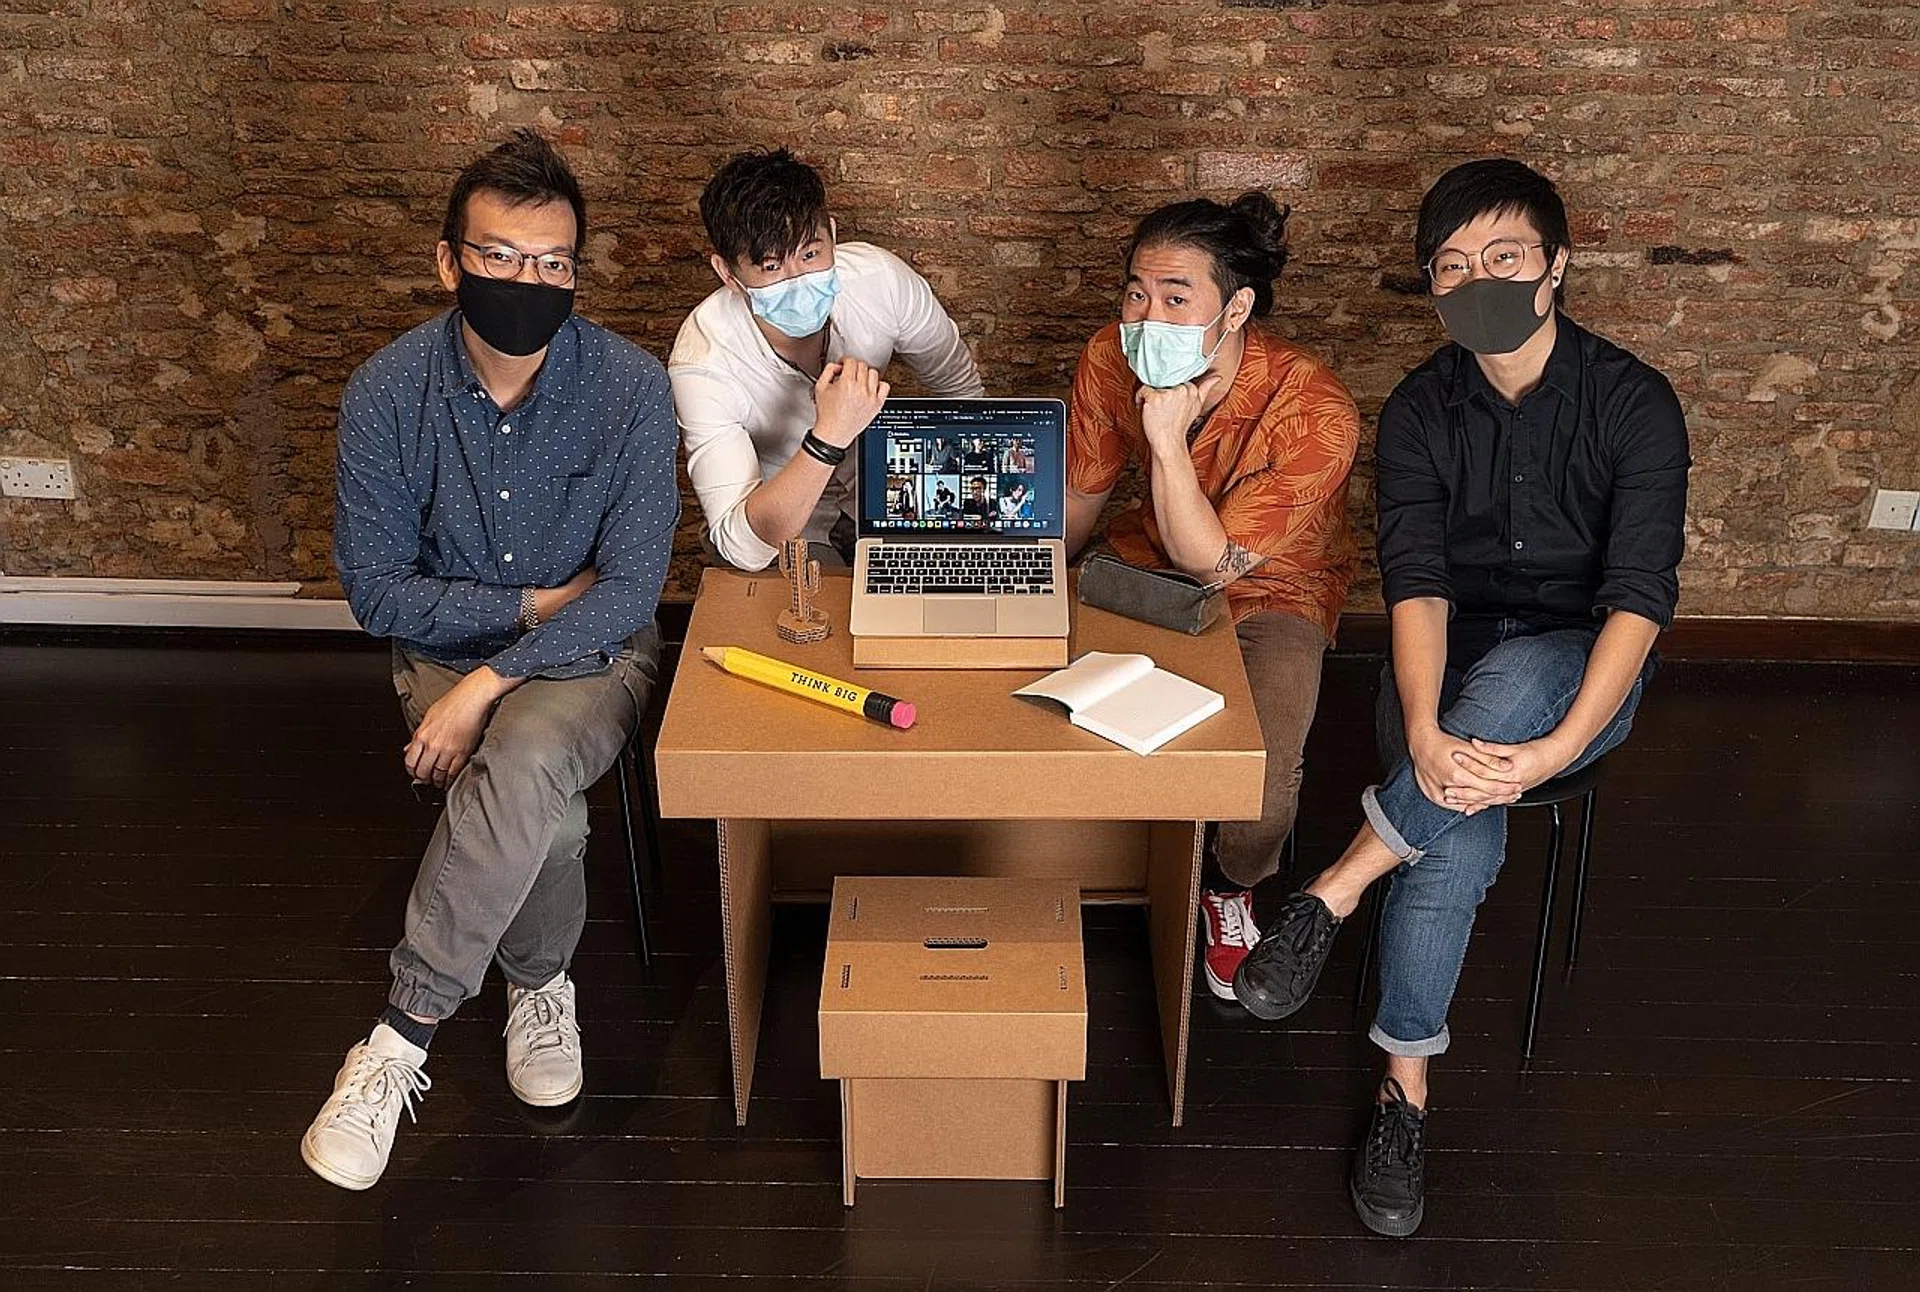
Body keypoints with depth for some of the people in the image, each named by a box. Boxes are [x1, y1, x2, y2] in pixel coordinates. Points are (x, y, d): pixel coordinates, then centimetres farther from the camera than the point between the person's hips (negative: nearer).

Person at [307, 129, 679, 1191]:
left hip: (591, 656, -1)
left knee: (522, 766, -34)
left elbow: (629, 589, -16)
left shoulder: (629, 386, -14)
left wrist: (491, 682, -25)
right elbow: (378, 591, -6)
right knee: (543, 816, -29)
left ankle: (401, 1036, -17)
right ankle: (540, 983, 3)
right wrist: (536, 602, -13)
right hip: (445, 653, 1)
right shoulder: (386, 393, -10)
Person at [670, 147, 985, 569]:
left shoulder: (882, 278, -19)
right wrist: (829, 435, -46)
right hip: (780, 526, -4)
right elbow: (743, 546, -35)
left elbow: (962, 391, 1)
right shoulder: (703, 362, -29)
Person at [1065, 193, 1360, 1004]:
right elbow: (1078, 499, 0)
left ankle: (1231, 889, 12)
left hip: (1270, 589, -4)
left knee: (1262, 779, -27)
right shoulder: (1112, 359, -18)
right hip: (1147, 562, 4)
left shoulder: (1314, 412, -31)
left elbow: (1213, 563, -29)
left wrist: (1169, 440, -40)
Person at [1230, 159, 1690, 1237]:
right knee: (1465, 826, -31)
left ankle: (1336, 890, -26)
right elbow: (1416, 581, -15)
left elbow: (1640, 594, -19)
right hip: (1448, 673, 1)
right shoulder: (1421, 411, -2)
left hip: (1577, 676, -1)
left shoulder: (1634, 403, -9)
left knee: (1510, 676, -39)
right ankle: (1406, 1086, -17)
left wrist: (1554, 749, -35)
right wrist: (1424, 733, -35)